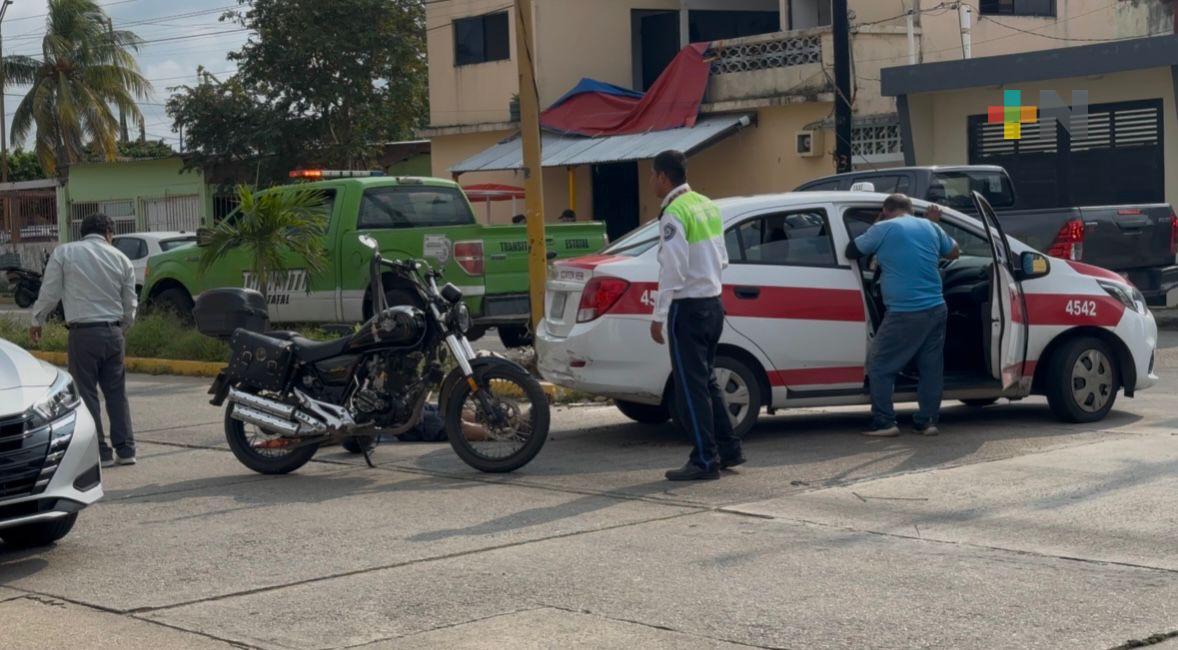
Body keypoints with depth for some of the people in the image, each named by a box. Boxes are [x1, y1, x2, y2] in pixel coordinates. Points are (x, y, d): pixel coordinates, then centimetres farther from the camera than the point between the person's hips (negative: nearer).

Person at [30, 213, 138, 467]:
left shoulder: (64, 253, 0)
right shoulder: (120, 258, 8)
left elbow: (49, 292, 0)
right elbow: (130, 304, 12)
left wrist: (37, 322, 15)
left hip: (83, 333, -3)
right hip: (113, 332, 3)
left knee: (87, 393, 2)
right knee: (116, 392, 11)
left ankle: (101, 452, 1)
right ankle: (125, 449, 10)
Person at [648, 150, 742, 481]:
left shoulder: (675, 213, -16)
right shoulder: (707, 205, 10)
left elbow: (672, 270, -20)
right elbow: (722, 258, 15)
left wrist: (658, 316, -16)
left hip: (688, 307, -9)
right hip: (713, 302, 9)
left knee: (691, 385, -3)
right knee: (705, 380, 18)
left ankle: (705, 460, -1)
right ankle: (728, 449, 21)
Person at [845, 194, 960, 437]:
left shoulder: (883, 229, -5)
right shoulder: (929, 227, 10)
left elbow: (851, 252, 6)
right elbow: (954, 252, 25)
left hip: (904, 314, -6)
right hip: (937, 310, 6)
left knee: (880, 367, 5)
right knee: (931, 368, 13)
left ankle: (885, 422, 0)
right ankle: (928, 420, 14)